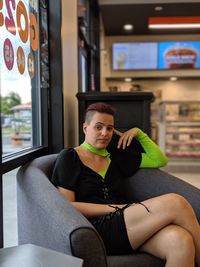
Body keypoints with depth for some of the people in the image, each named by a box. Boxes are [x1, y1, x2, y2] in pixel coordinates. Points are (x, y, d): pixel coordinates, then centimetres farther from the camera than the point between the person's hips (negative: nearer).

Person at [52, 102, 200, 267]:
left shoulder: (115, 155, 22)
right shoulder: (69, 157, 7)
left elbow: (160, 160, 29)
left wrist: (138, 133, 18)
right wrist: (115, 208, -7)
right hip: (99, 227, -5)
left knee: (179, 240, -32)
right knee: (175, 203, -24)